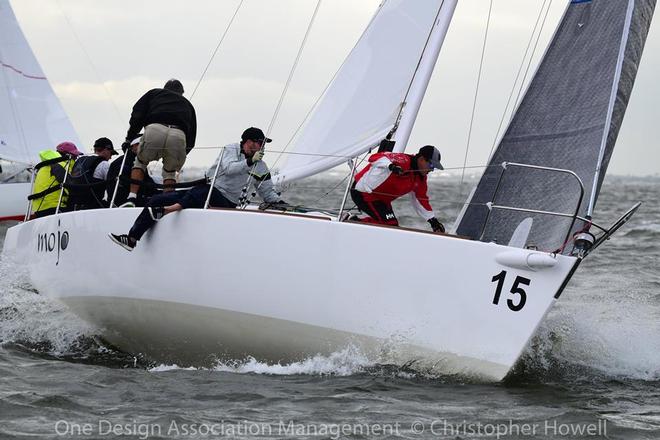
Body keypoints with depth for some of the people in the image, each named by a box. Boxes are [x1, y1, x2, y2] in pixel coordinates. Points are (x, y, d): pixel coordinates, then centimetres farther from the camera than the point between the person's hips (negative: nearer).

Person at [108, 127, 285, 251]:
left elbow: (267, 193, 12)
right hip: (200, 194, 2)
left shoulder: (260, 166, 5)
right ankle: (132, 239, -11)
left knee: (204, 191, -39)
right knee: (157, 200, -8)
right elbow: (229, 168, -17)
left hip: (225, 201, -2)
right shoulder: (231, 149, 2)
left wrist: (281, 203, -4)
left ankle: (168, 210, -48)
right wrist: (249, 161, -29)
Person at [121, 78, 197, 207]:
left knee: (140, 162, 25)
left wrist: (129, 138, 24)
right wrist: (181, 156, 40)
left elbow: (137, 115, 19)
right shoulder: (187, 104, 37)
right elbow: (191, 137, 31)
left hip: (154, 130, -1)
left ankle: (131, 199, 7)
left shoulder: (154, 93, 33)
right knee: (170, 172, 25)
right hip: (179, 136, 1)